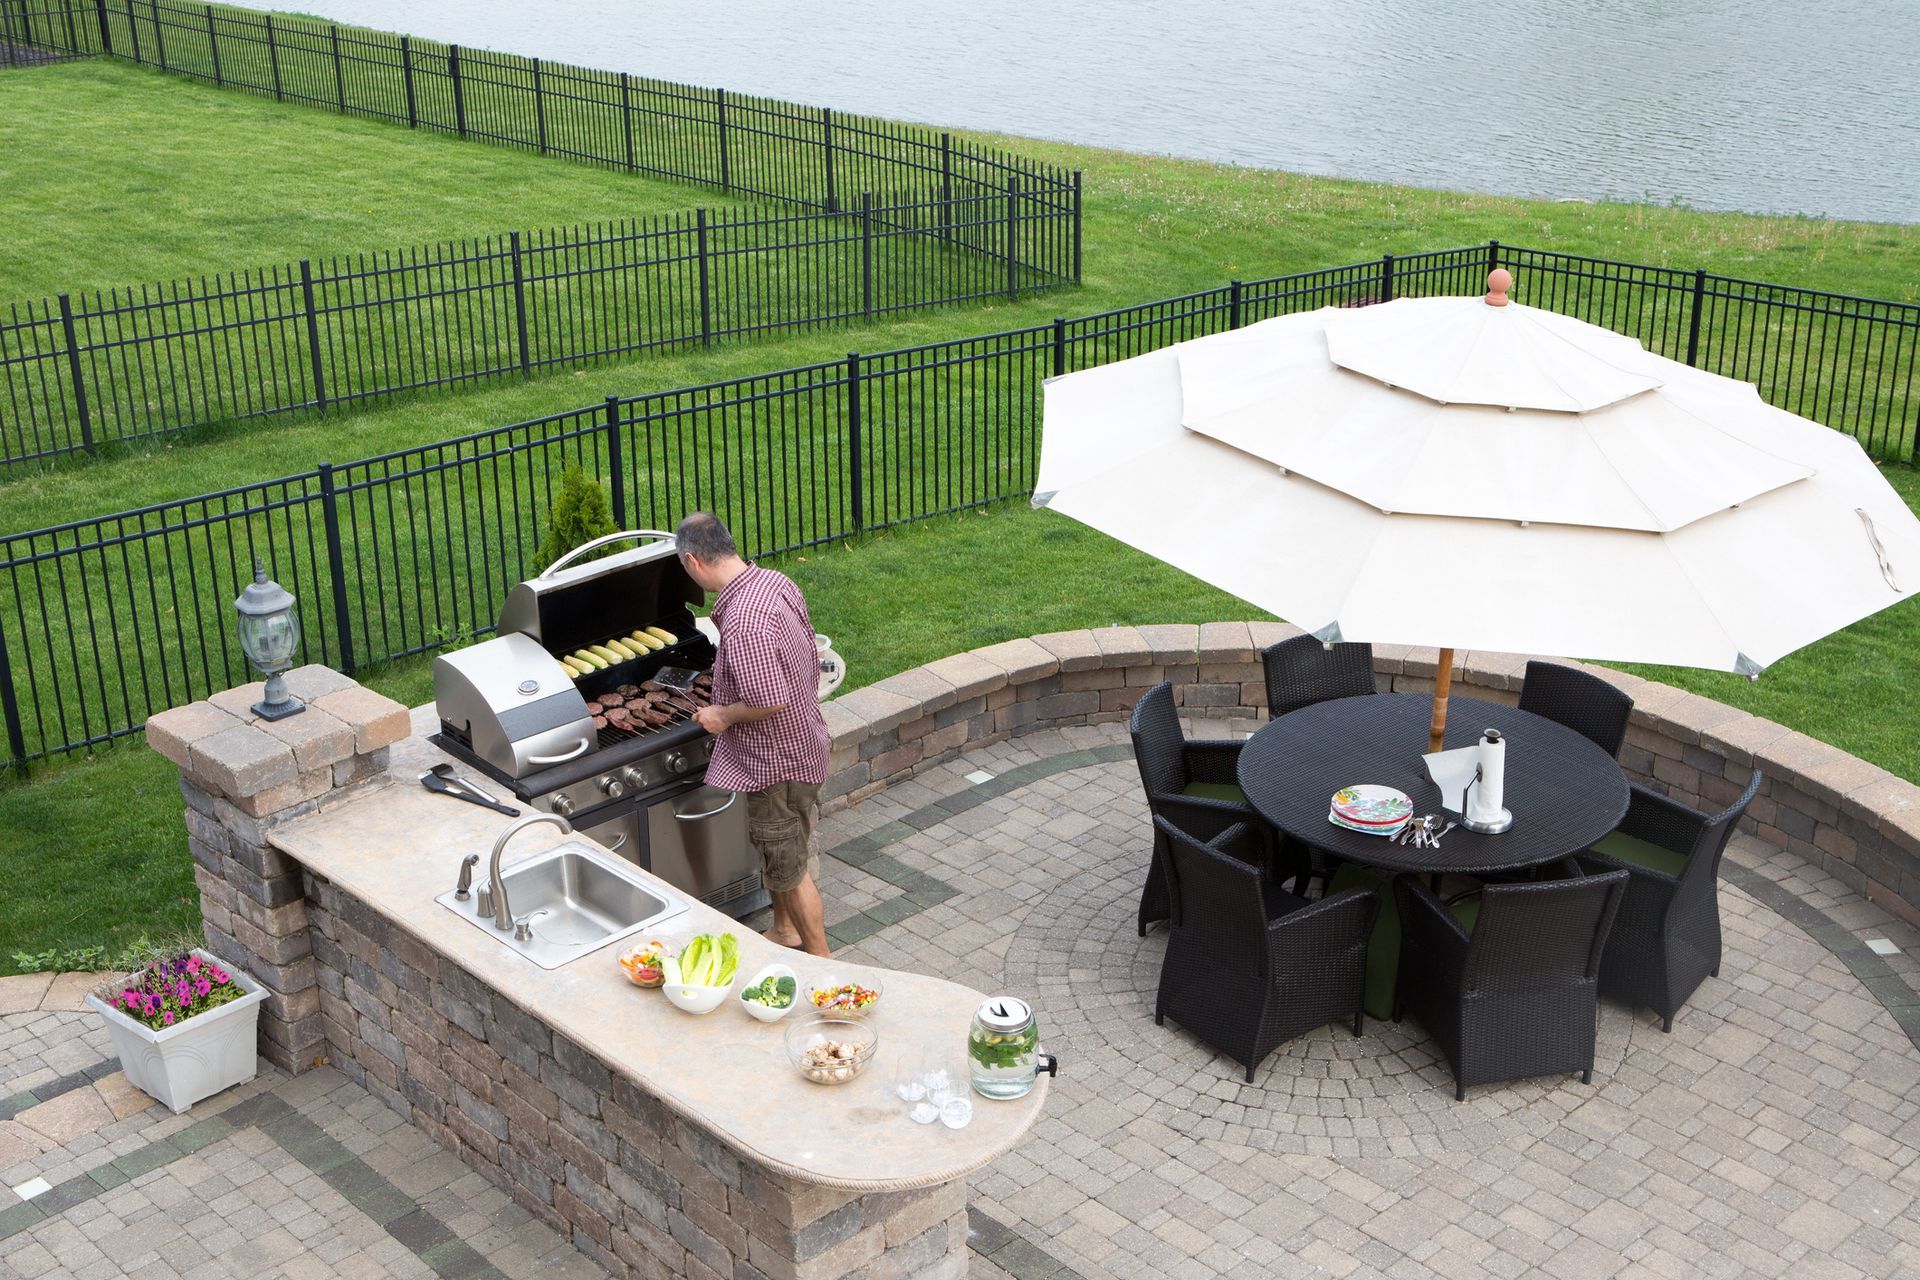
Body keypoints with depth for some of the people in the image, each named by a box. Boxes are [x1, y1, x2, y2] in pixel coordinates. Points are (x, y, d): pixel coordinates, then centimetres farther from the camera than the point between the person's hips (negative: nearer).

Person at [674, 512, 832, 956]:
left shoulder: (743, 623, -32)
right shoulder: (775, 581, -2)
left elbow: (770, 701, -33)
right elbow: (809, 654, 10)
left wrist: (723, 715, -16)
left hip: (777, 757, -10)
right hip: (801, 739, 10)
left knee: (789, 864, 6)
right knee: (778, 852, 27)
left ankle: (820, 961, 20)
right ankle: (784, 929, 45)